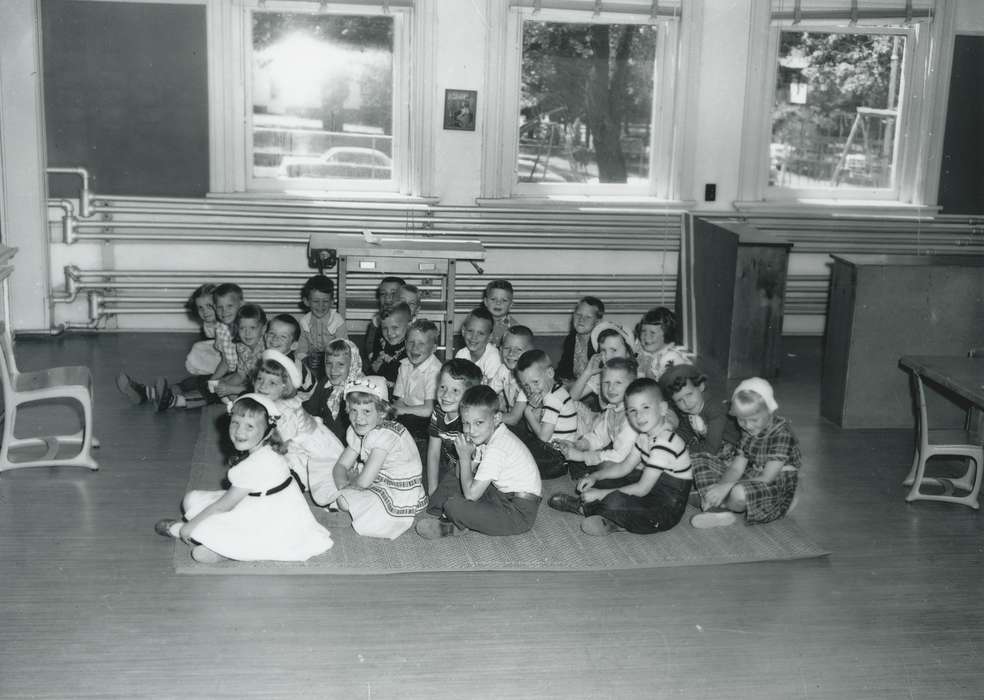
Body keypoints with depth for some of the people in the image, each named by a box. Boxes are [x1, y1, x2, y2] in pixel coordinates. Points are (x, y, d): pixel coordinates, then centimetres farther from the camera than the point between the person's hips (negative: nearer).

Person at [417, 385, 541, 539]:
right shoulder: (487, 435, 3)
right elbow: (464, 476, 5)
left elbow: (471, 494, -25)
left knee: (454, 507, -24)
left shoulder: (497, 448, -26)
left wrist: (465, 456, -16)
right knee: (452, 480, 17)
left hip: (521, 513, -10)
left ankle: (453, 527, 7)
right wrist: (467, 455, -13)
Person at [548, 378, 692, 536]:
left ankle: (583, 508, -5)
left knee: (614, 502, -31)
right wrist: (595, 476, -2)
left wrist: (602, 493, -19)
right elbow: (625, 467, 13)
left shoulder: (665, 444, -28)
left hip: (667, 511, -10)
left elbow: (642, 489, -25)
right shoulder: (647, 434, 3)